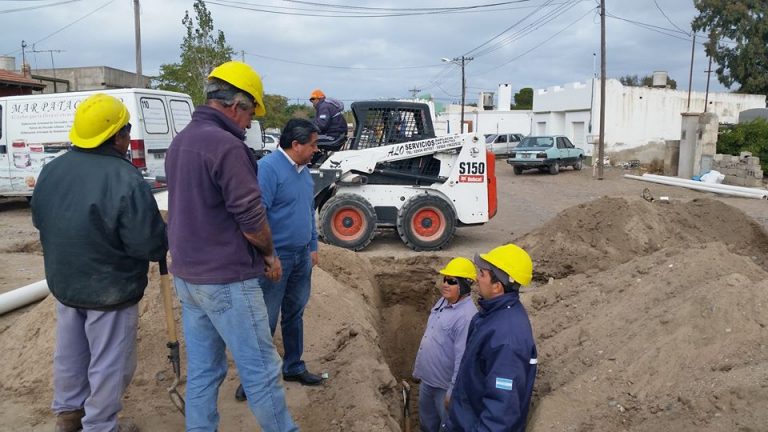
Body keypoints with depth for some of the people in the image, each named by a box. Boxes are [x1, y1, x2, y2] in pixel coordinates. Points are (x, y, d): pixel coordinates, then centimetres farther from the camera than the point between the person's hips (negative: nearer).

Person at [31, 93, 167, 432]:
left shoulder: (51, 170, -2)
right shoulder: (126, 180, -27)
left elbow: (40, 220, 11)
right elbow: (151, 245, -26)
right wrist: (163, 244, -4)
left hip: (63, 281, 8)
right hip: (111, 289, -8)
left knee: (69, 352, 25)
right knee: (109, 363, 10)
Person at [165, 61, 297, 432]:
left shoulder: (180, 142, 11)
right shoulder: (226, 146, -19)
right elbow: (251, 219, -19)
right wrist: (270, 254, -2)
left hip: (186, 275, 9)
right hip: (227, 280, -9)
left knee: (201, 370, 16)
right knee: (261, 370, 5)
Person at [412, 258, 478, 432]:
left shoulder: (467, 316, -27)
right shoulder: (443, 301, 2)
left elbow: (463, 358, -27)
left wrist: (453, 390, -24)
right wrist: (419, 369, 19)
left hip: (444, 385, -8)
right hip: (427, 379, 8)